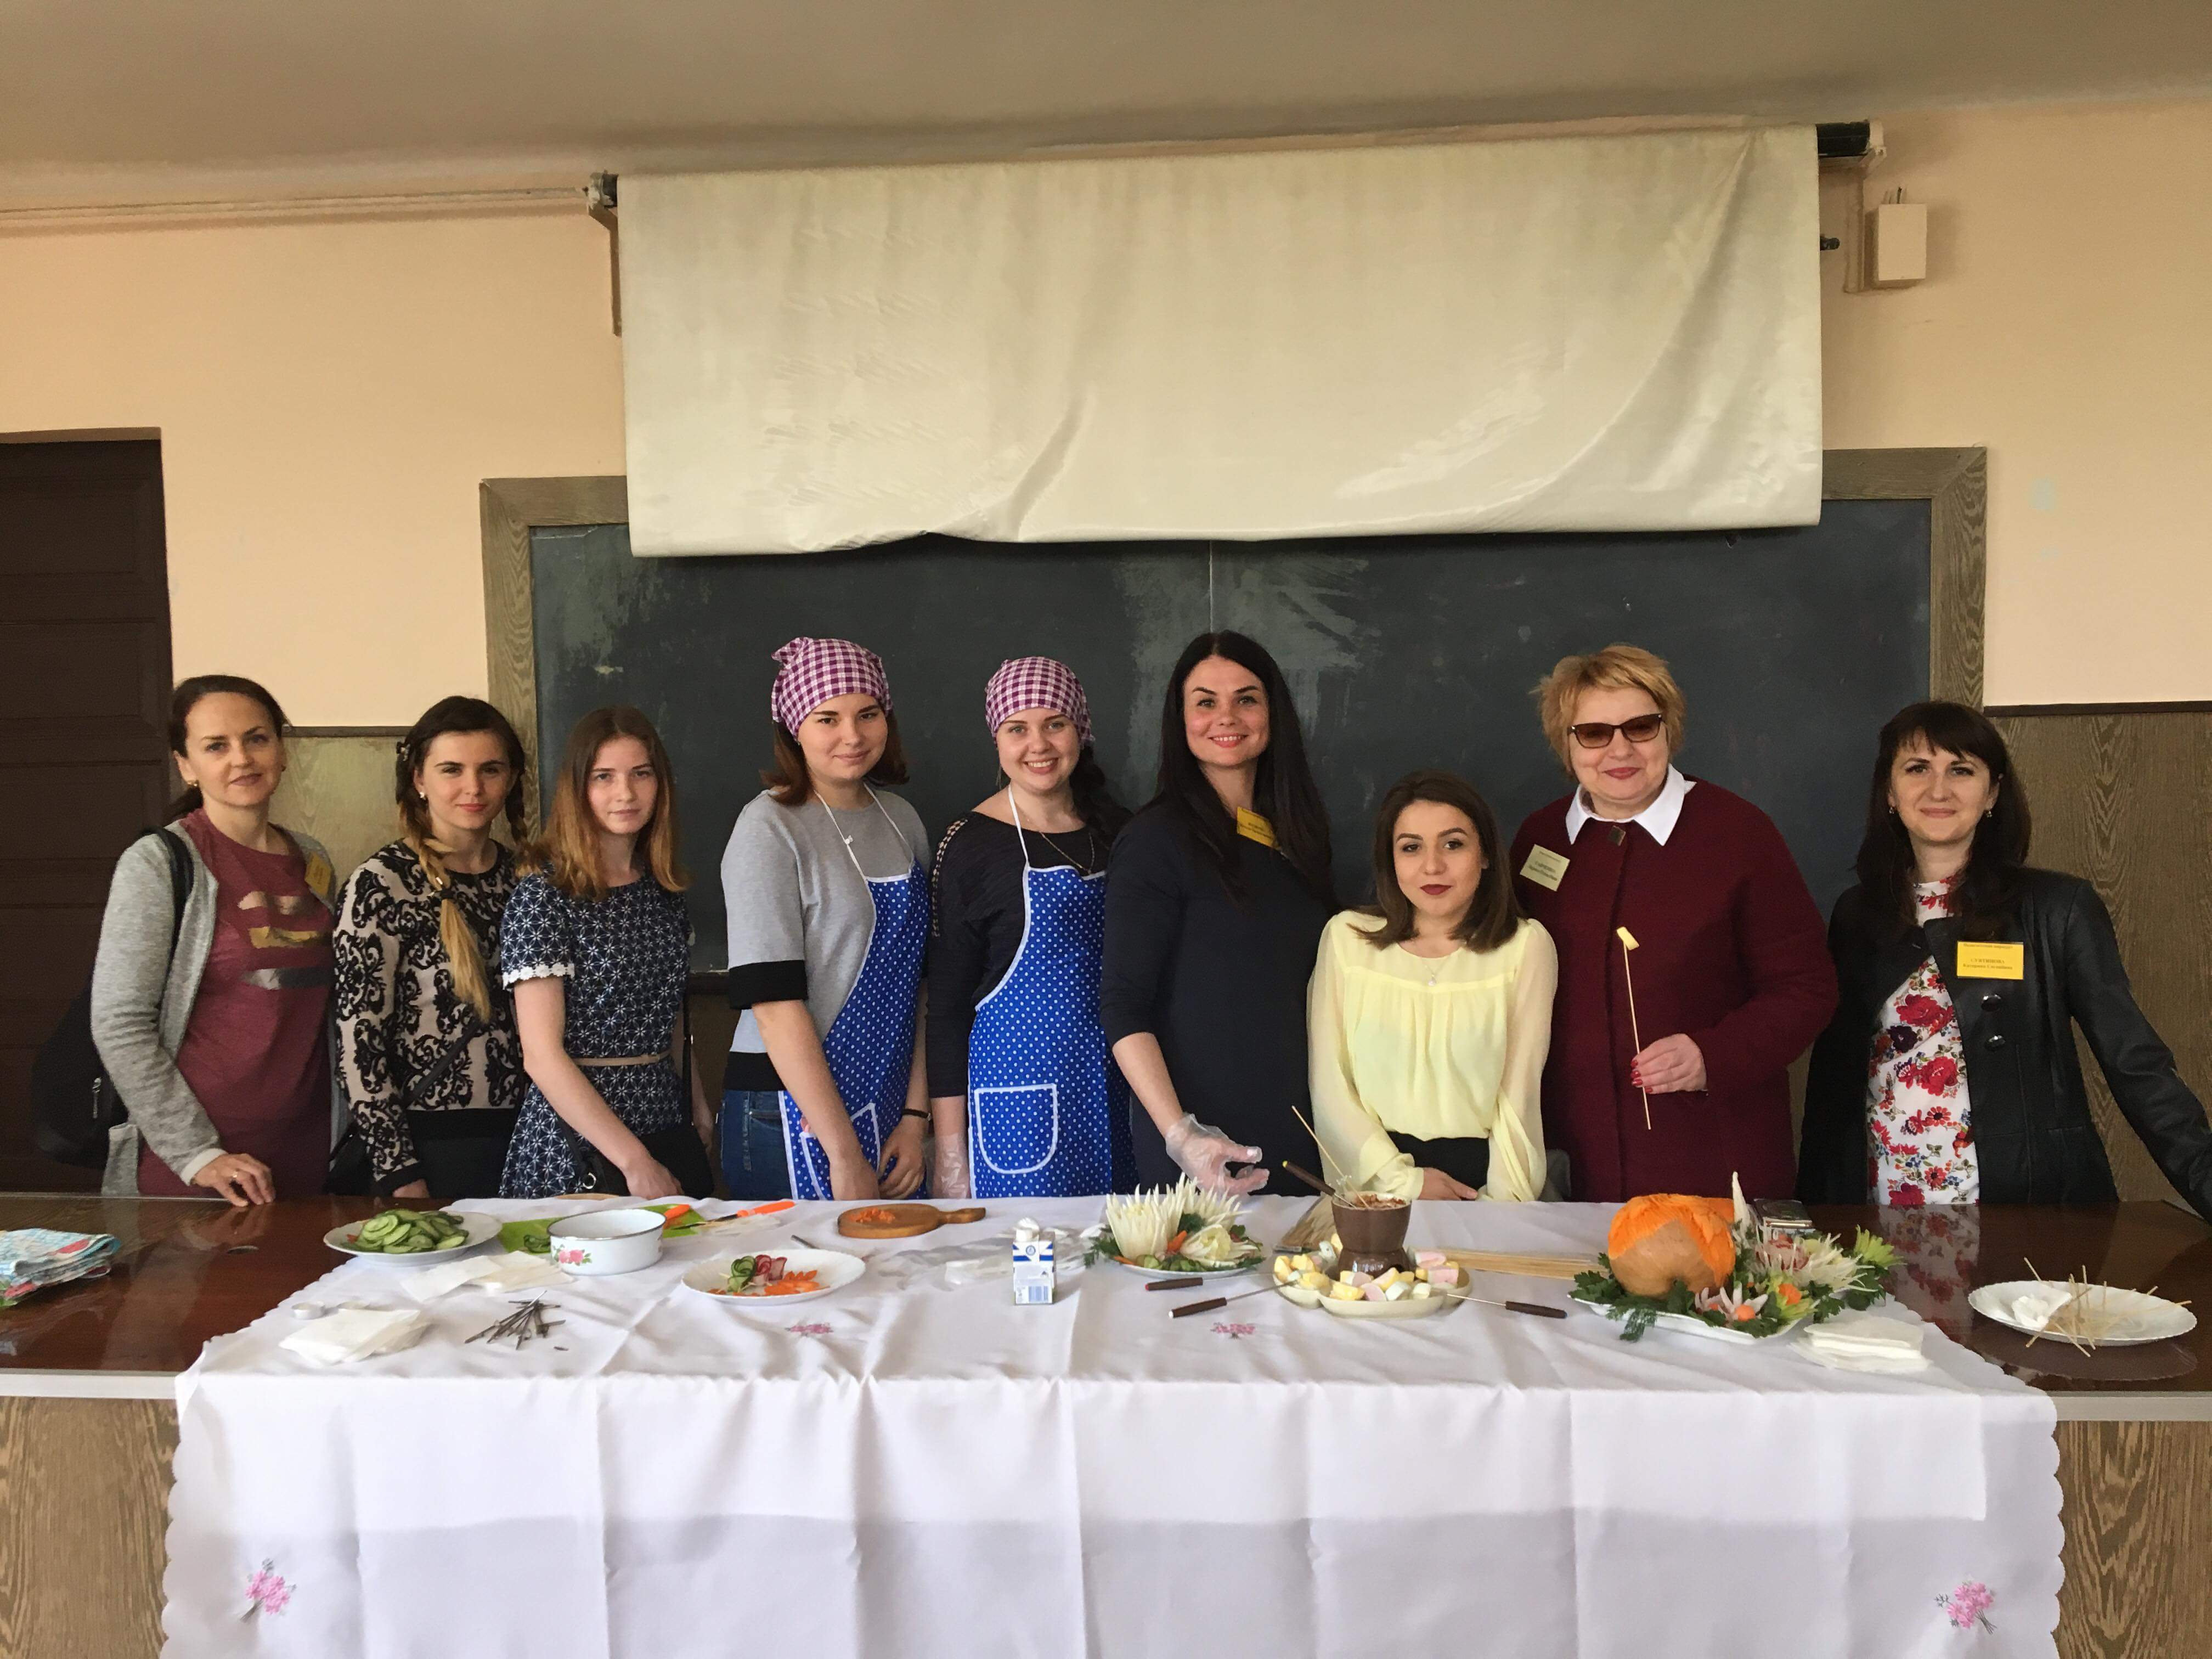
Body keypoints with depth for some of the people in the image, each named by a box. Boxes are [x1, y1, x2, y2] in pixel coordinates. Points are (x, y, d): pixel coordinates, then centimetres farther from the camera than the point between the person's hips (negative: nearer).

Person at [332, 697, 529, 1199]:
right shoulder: (382, 884, -9)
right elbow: (358, 1038, -11)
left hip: (525, 1137, 5)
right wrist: (399, 1172, -13)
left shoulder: (524, 876, 6)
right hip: (430, 1141, -5)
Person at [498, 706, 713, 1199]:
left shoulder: (663, 890, 7)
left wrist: (698, 1105, 10)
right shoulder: (542, 898, -13)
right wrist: (635, 1162, -20)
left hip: (667, 1123, 6)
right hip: (579, 1142, -6)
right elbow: (542, 1056, -17)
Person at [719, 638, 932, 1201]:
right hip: (792, 1112, -6)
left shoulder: (902, 820, 8)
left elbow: (917, 984, 11)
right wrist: (846, 1155, -16)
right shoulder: (769, 828, -11)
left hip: (891, 1109, 6)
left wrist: (916, 1115, 2)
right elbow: (774, 1004, -16)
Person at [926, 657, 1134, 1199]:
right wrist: (951, 1151, -8)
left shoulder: (1115, 829, 8)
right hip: (1019, 1092, -4)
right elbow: (946, 1005, -5)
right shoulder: (971, 844, -6)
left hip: (1113, 1090, 5)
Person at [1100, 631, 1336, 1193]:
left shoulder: (1294, 833, 10)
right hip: (1200, 1147, -6)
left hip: (1299, 1133, 6)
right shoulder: (1157, 841, -10)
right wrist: (1179, 1135, -26)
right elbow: (1123, 1008, -14)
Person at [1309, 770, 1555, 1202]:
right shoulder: (1346, 936, 4)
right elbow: (1328, 1085, 3)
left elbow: (1519, 1096, 0)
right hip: (1373, 1189, 1)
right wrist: (1402, 1180, -6)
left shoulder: (1526, 946, 1)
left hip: (1479, 1179, 0)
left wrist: (1503, 1204, -10)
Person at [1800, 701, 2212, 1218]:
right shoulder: (1855, 915, 5)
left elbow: (2137, 1066, -8)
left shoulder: (2058, 908, -4)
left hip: (2027, 1213, -2)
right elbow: (1832, 1075, 8)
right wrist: (1811, 1207, 6)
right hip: (1885, 1201, 3)